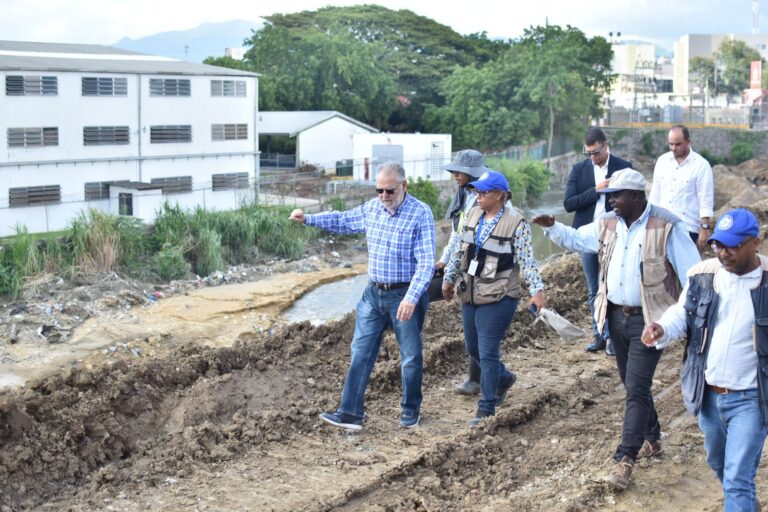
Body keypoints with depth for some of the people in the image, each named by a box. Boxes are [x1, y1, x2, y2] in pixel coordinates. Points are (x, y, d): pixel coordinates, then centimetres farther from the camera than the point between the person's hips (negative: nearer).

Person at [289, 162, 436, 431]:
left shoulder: (421, 214, -16)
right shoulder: (372, 208, 3)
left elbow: (426, 262, -21)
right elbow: (342, 220, 21)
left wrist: (411, 298, -31)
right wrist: (308, 219, 10)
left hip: (405, 296, -6)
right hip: (374, 293, 6)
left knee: (411, 356, 8)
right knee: (360, 352, 4)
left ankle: (411, 411, 26)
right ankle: (350, 413, 7)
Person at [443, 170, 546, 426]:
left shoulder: (516, 224, -14)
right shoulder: (472, 216, 5)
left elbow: (527, 261, -15)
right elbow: (460, 251, 15)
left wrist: (537, 290, -23)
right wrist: (449, 278, 20)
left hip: (497, 299, -7)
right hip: (470, 295, 7)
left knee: (488, 353, -6)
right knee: (472, 348, 17)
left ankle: (486, 409, 5)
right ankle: (503, 378, 43)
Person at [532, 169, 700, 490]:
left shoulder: (666, 227, -15)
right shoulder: (608, 224, 4)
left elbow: (692, 274, -12)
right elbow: (576, 239, 19)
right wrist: (551, 228, 0)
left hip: (648, 320, -7)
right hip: (616, 316, 7)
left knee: (637, 389, -8)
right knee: (633, 384, 18)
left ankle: (625, 459, -6)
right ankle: (651, 438, 36)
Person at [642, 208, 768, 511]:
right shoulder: (702, 274, -5)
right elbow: (682, 314, 3)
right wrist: (661, 330, -18)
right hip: (708, 394, 5)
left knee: (737, 480, -6)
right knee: (718, 463, 26)